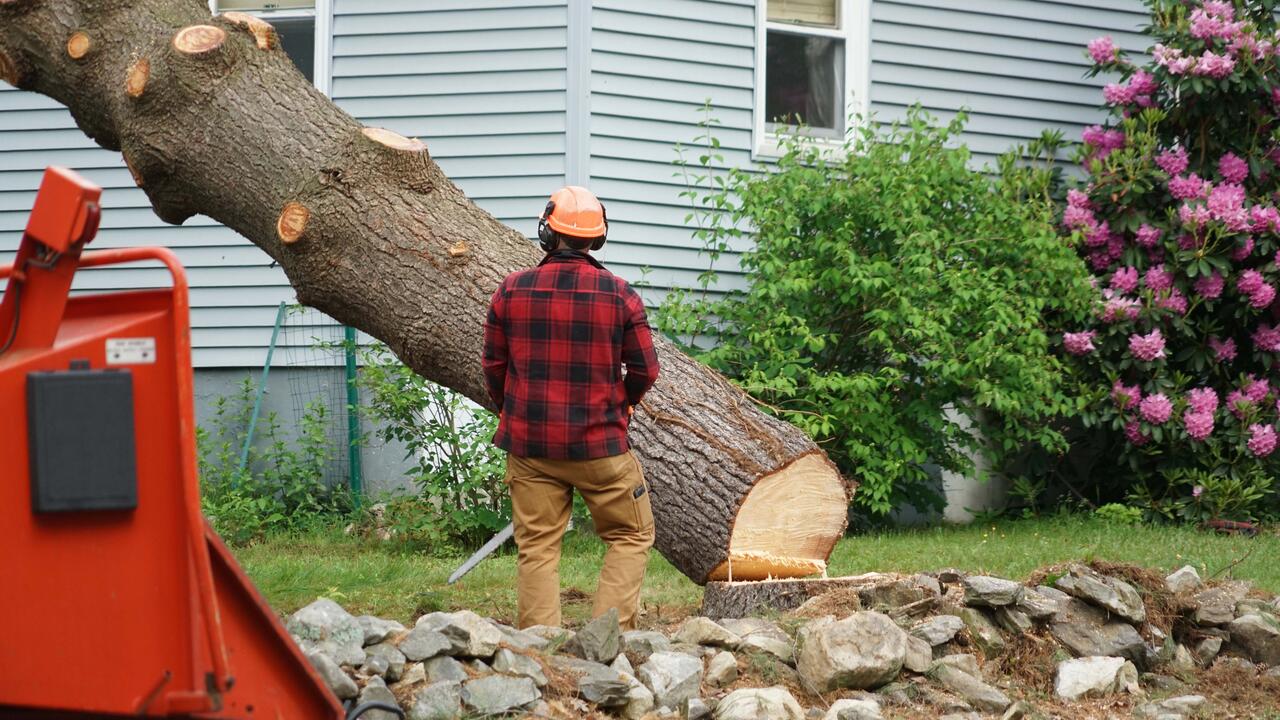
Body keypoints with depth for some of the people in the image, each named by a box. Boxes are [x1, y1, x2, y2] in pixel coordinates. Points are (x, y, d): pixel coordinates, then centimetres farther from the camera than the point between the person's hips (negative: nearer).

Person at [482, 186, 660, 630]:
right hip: (600, 444, -2)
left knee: (537, 549, 8)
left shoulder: (511, 292, -4)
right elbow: (645, 370, -1)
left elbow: (494, 367, 5)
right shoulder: (620, 295, -7)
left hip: (529, 444, 2)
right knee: (631, 538, 12)